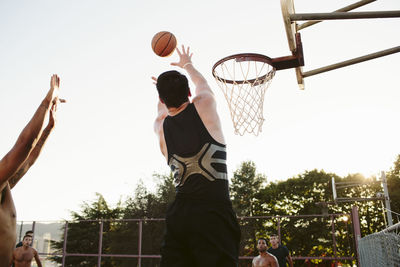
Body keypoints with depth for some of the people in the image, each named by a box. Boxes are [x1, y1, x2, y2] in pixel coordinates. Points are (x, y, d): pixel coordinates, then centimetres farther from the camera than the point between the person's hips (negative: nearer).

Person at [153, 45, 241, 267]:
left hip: (177, 213, 4)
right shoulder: (204, 106, 3)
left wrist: (163, 91, 58)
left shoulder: (160, 126, 11)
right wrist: (187, 64, 47)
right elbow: (201, 83, 27)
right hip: (213, 212, -4)